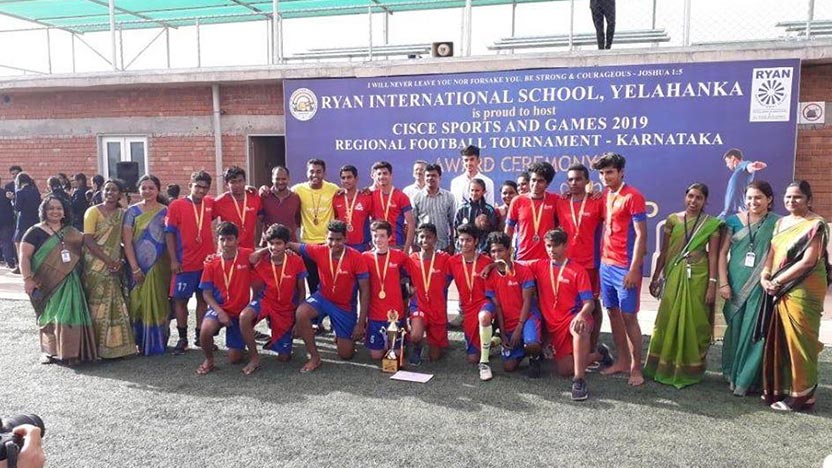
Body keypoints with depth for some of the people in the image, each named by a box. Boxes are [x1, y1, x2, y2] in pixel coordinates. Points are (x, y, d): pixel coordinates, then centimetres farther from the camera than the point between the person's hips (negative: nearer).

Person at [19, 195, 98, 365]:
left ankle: (69, 352, 7)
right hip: (47, 283, -3)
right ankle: (49, 351, 14)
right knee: (50, 317, 2)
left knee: (68, 316, 0)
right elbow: (24, 257, -5)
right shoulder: (35, 232, -1)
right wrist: (28, 279, -14)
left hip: (69, 282, 3)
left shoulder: (71, 231, 13)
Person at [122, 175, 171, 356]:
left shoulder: (166, 212, 3)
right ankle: (141, 342, 14)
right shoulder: (132, 211, 1)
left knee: (158, 303, 4)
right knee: (139, 303, 4)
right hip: (138, 267, 0)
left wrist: (172, 263, -10)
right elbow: (127, 242, -4)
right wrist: (135, 268, -9)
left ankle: (157, 342, 14)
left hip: (159, 266, 0)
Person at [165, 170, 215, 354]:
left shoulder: (210, 204, 4)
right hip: (185, 263, -3)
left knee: (203, 299, 10)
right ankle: (182, 338, 14)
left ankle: (200, 336, 21)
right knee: (180, 299, 3)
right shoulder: (177, 205, -6)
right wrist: (173, 260, -9)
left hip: (206, 261, 3)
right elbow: (169, 233, -5)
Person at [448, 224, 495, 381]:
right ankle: (489, 340, 35)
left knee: (484, 316, -42)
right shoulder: (453, 262, 0)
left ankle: (484, 362, -27)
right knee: (472, 358, 2)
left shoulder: (486, 262, -7)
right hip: (467, 308, 3)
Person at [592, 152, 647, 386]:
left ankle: (636, 368, 7)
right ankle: (622, 360, 23)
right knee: (613, 313, 12)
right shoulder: (605, 196, 11)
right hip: (606, 264, 7)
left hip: (625, 267, -7)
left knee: (629, 316, -3)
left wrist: (633, 269, -17)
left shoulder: (633, 196, -11)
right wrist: (601, 258, 8)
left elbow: (641, 236, -13)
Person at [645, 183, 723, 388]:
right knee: (668, 320, 4)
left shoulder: (711, 224, 0)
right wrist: (655, 277, 6)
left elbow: (713, 255, -3)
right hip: (674, 275, 2)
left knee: (694, 322, 4)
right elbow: (664, 251, 7)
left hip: (698, 277, -2)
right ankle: (665, 367, 16)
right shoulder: (673, 219, 5)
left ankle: (689, 370, 17)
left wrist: (712, 283, -9)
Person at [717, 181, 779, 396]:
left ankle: (746, 379, 11)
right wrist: (723, 282, -3)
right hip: (736, 284, 1)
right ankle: (732, 373, 24)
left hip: (761, 286, -1)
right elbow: (722, 252, 4)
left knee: (754, 330, -1)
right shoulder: (734, 221, 5)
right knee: (735, 327, 8)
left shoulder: (777, 223, 2)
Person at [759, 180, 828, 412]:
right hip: (779, 291, 7)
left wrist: (778, 281, -14)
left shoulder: (816, 225, -8)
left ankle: (801, 394, 9)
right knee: (778, 339, 10)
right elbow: (772, 253, 10)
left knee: (798, 340, -2)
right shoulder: (781, 223, 14)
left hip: (803, 290, -7)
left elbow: (808, 261, -16)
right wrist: (764, 277, -7)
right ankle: (779, 388, 21)